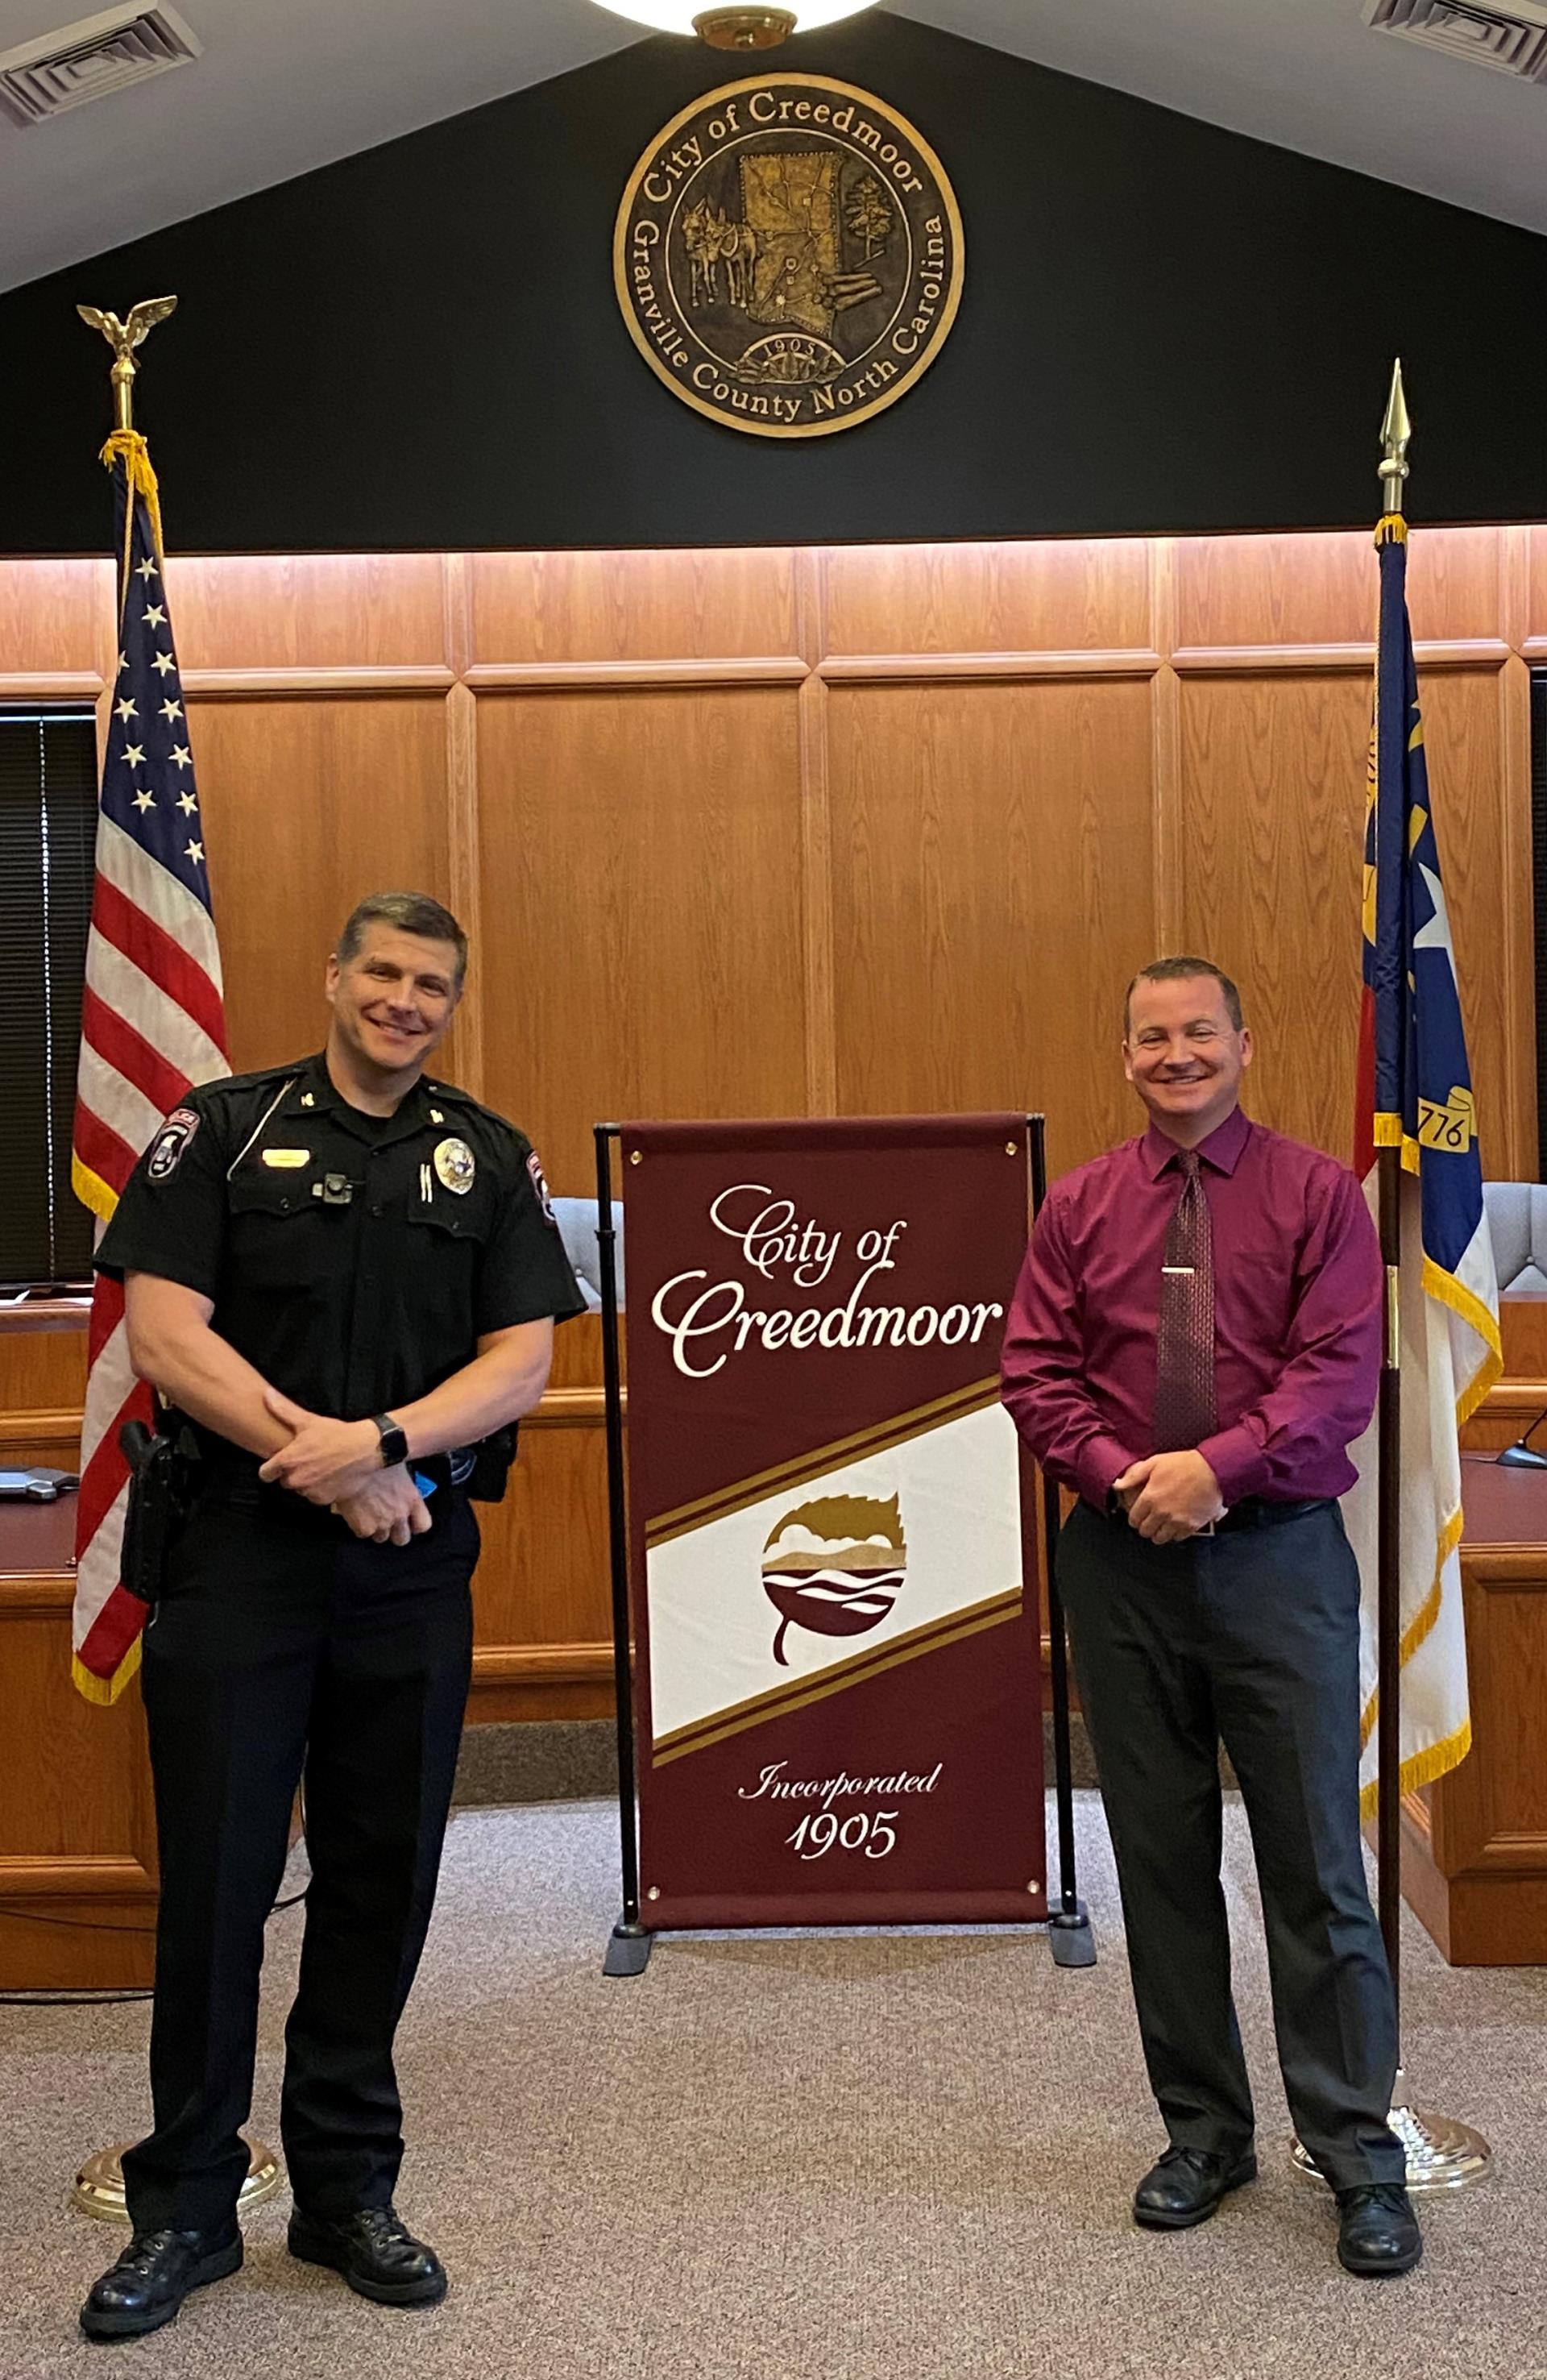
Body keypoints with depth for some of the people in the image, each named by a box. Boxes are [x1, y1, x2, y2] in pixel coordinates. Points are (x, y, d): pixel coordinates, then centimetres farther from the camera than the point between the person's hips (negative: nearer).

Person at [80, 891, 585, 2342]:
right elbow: (164, 1334, -8)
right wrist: (325, 1464, -14)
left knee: (381, 1880, 9)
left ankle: (348, 2189, 25)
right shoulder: (225, 1129, 2)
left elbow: (521, 1361, 0)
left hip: (413, 1563, 2)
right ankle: (184, 2205, 19)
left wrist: (382, 1441, -17)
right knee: (215, 1879, 3)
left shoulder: (488, 1157, 8)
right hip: (237, 1552, -2)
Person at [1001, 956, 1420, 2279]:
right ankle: (1203, 2133, 26)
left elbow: (1342, 1371, -8)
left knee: (1316, 1859, 1)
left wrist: (1219, 1466, -18)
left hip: (1278, 1552, -2)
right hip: (1122, 1562, 3)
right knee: (1161, 1858, 11)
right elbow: (1037, 1373, 3)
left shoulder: (1317, 1194, 0)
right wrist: (1119, 1477, -12)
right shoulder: (1079, 1207, 8)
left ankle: (1360, 2156, 15)